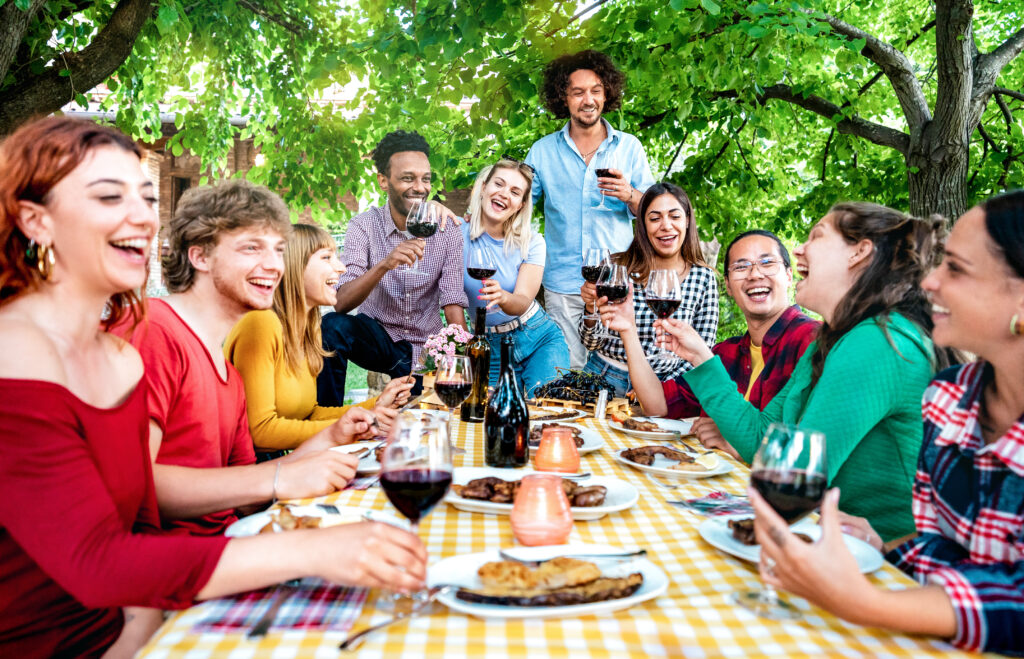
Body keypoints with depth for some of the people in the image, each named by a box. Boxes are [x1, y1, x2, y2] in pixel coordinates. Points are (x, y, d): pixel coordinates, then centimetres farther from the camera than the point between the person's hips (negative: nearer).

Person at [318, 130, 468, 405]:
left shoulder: (446, 231, -7)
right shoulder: (364, 225, -11)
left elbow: (453, 306, -10)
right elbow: (341, 303, -22)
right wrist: (384, 265, -39)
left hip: (425, 349, 1)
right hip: (377, 336, 0)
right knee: (332, 326, -29)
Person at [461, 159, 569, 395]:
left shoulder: (532, 243, -7)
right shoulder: (459, 234, -8)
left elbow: (523, 302, -19)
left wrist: (503, 298, -41)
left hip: (540, 337, 0)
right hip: (490, 346, 0)